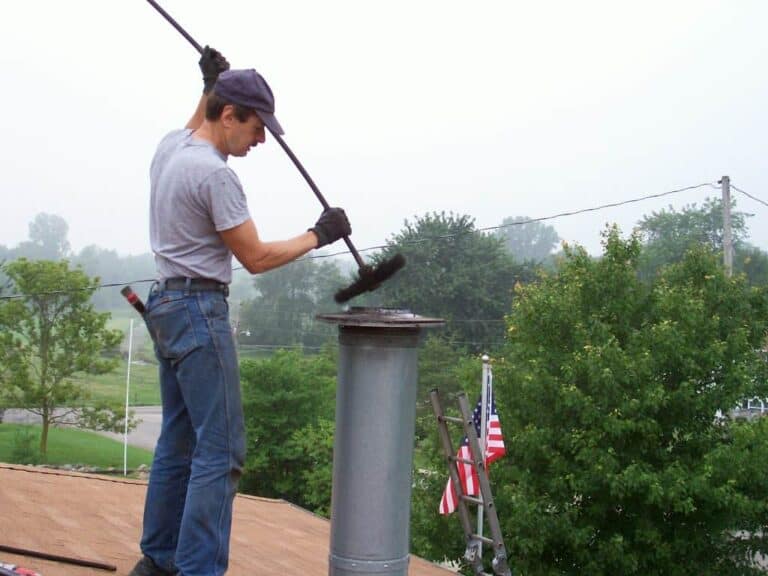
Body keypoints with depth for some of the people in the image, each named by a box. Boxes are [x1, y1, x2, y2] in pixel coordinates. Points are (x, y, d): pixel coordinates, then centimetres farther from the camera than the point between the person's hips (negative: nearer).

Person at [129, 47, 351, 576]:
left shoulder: (172, 147, 10)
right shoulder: (214, 173, -19)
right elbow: (256, 257, -14)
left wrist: (211, 83, 30)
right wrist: (319, 235, -3)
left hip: (167, 303, 11)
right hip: (199, 309, -11)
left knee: (179, 441, 17)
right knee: (220, 448, -7)